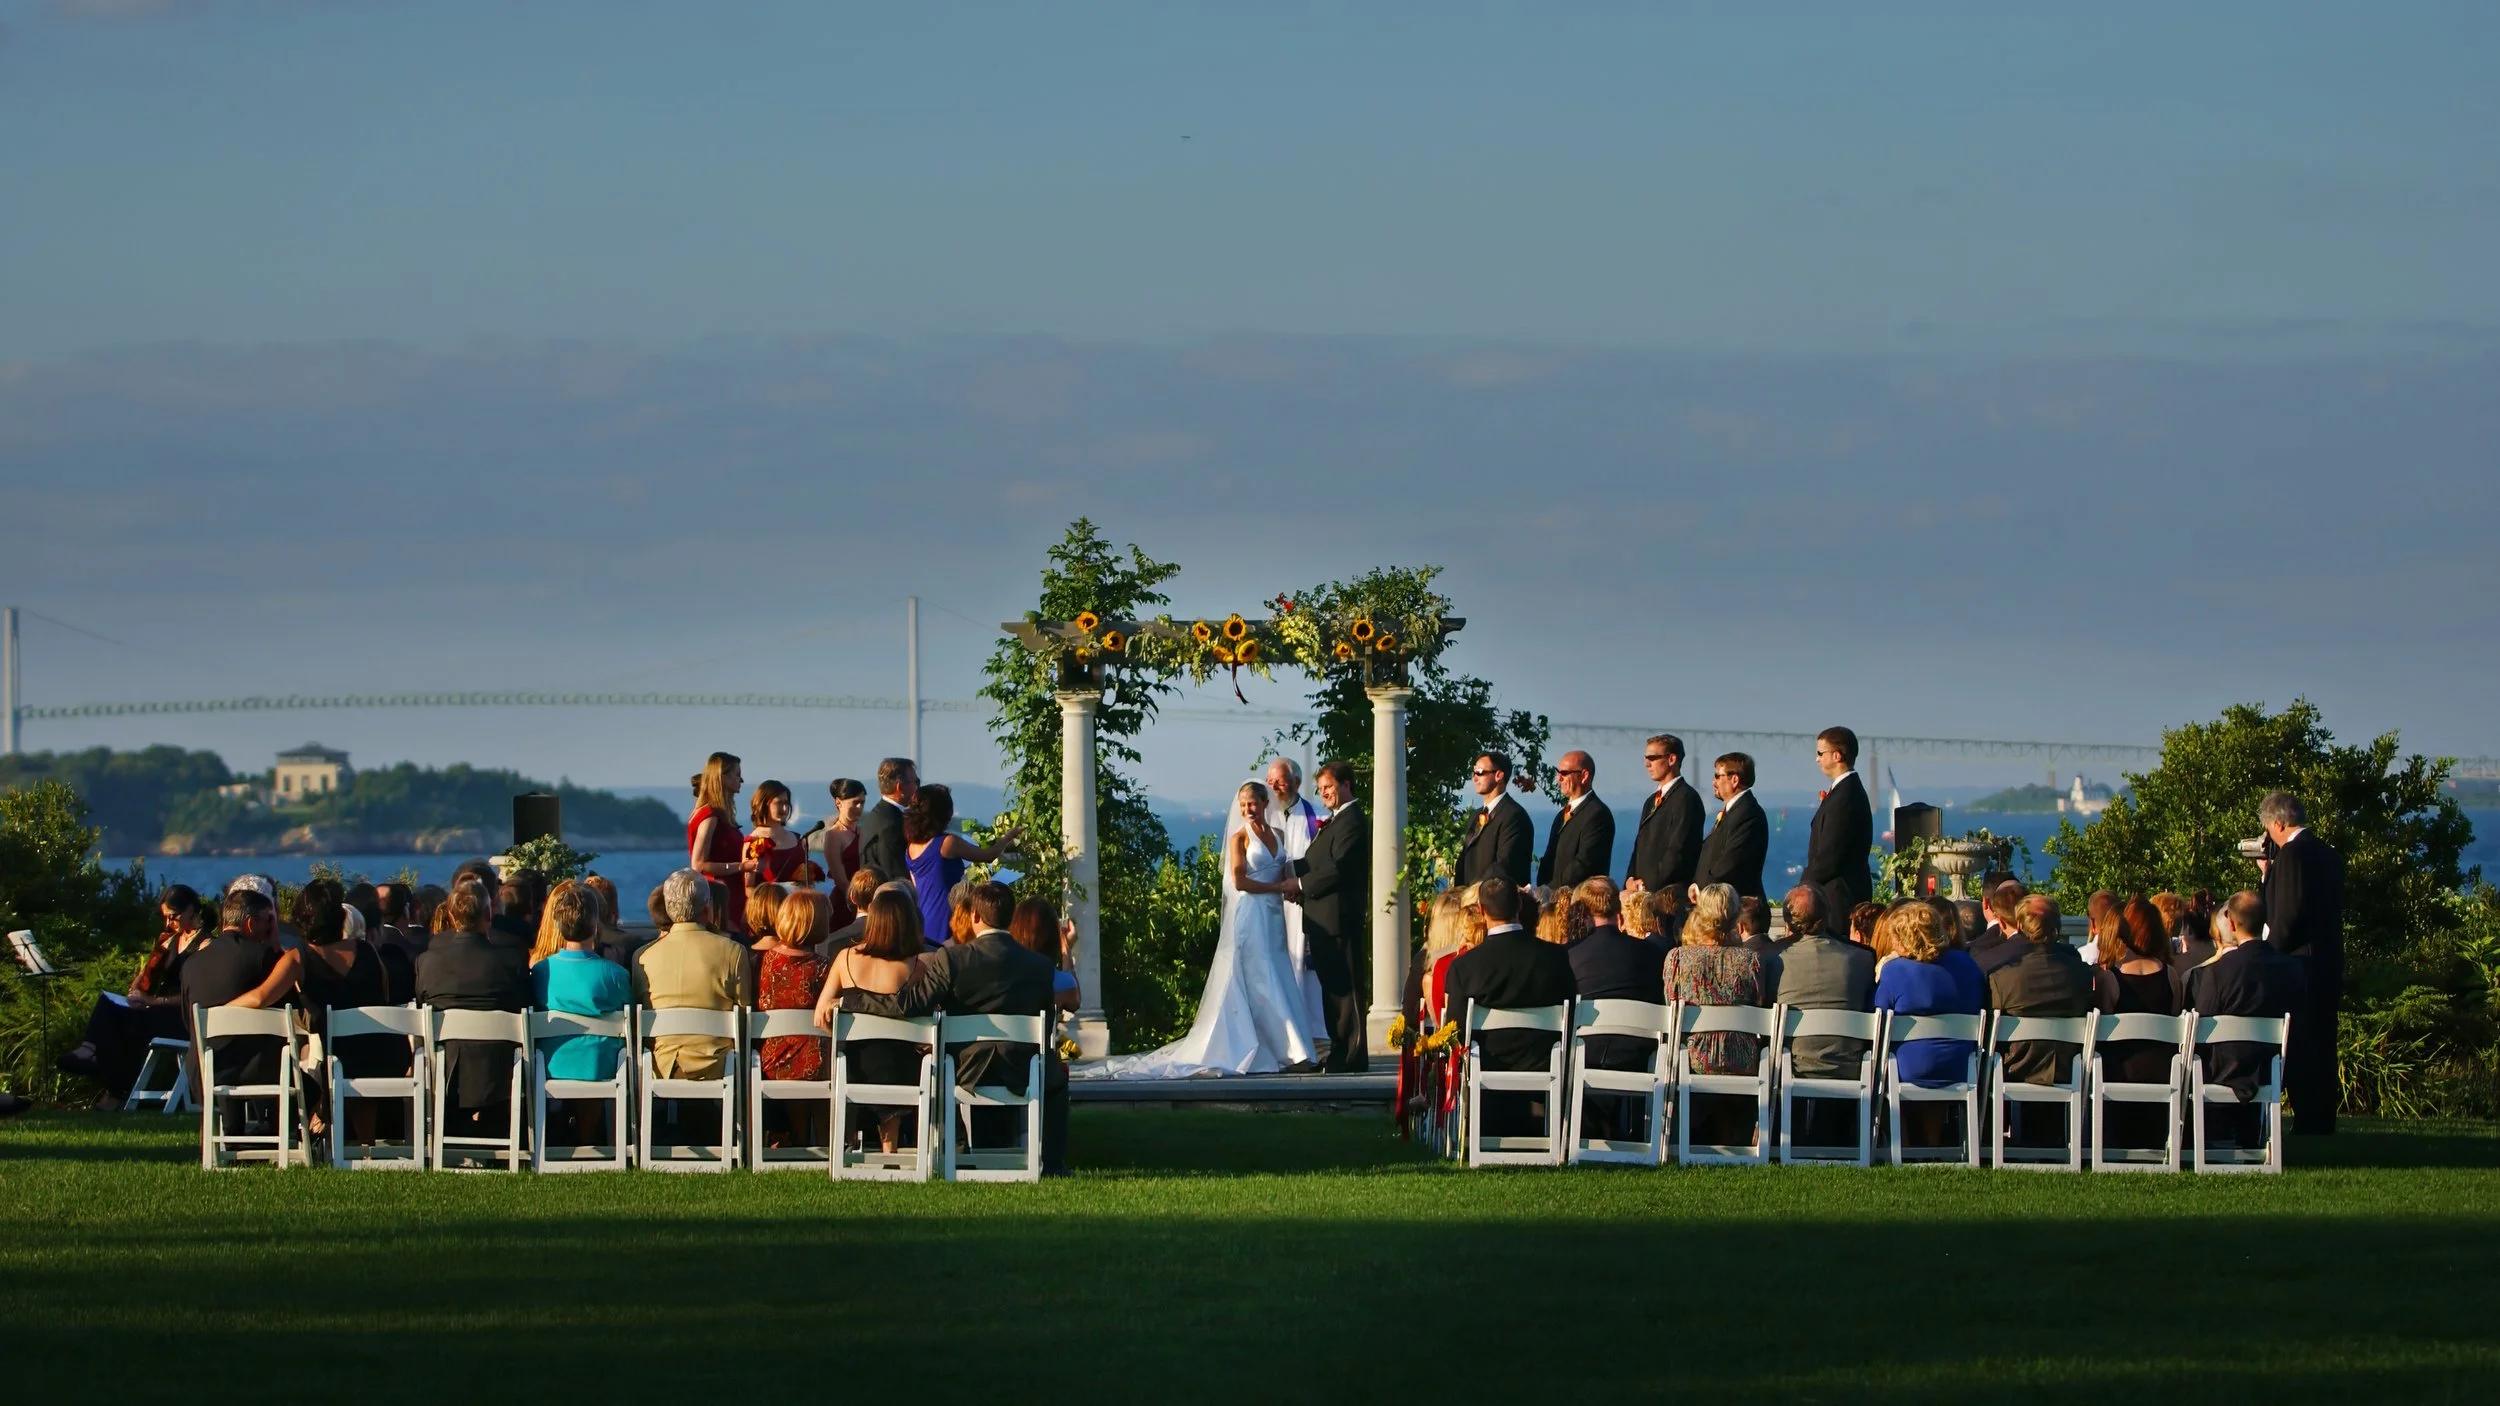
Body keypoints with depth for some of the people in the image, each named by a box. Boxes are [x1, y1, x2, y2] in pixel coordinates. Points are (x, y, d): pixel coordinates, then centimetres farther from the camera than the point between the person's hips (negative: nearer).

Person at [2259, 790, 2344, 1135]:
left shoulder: (2292, 854, -14)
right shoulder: (2329, 855, 14)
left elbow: (2287, 914, -20)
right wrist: (2268, 873, 18)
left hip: (2300, 961, -9)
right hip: (2329, 963, 9)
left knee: (2299, 1047, -5)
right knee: (2322, 1045, 14)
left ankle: (2308, 1122, -6)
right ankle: (2323, 1119, 18)